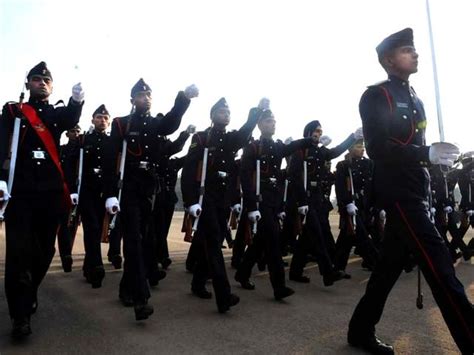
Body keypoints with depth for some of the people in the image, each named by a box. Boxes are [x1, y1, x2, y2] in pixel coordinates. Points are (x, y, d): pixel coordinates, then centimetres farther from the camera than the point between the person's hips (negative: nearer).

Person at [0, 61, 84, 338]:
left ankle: (28, 295, 32)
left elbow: (71, 120, -10)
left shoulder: (58, 114, 14)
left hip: (52, 191, 2)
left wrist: (77, 100, -33)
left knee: (45, 249, 9)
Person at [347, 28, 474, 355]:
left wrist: (435, 155, 9)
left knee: (391, 262, 11)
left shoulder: (414, 98, 21)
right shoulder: (376, 96, -6)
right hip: (398, 191, -9)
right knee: (439, 264, -12)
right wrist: (427, 154, -22)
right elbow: (378, 148, -18)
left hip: (414, 190, 9)